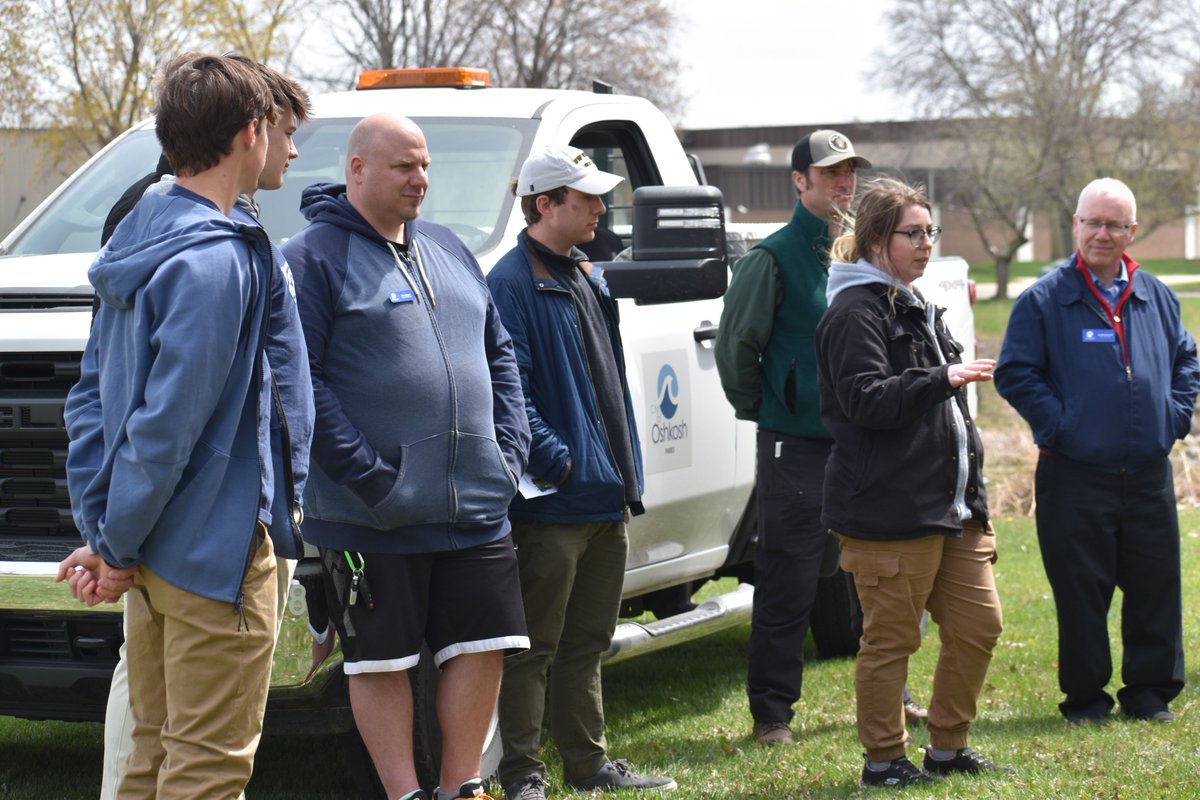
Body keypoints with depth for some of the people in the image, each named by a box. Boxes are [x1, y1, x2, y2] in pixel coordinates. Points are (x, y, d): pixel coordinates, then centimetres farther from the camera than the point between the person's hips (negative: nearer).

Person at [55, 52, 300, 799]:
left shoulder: (142, 237, 10)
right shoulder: (219, 262, -19)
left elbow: (92, 396, 13)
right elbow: (167, 423, -22)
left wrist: (102, 530, 10)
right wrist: (117, 546, -12)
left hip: (156, 550, 9)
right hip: (216, 551, -9)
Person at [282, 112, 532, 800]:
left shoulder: (448, 251, 16)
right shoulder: (315, 258, -6)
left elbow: (499, 354, 22)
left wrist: (512, 447, 8)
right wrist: (365, 473, -19)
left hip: (478, 507, 6)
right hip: (376, 515, -6)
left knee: (483, 646, 7)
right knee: (384, 661, 2)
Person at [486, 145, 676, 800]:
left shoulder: (587, 279, 17)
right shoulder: (512, 284, -12)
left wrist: (627, 476, 19)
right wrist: (555, 459, -22)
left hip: (606, 500, 9)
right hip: (553, 502, -9)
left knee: (588, 642, 16)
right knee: (534, 647, -3)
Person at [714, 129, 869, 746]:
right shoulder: (775, 257, -7)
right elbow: (736, 344, -5)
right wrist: (759, 410, 1)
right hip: (795, 447, -6)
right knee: (787, 585, -2)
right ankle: (772, 714, 6)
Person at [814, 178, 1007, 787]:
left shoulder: (916, 308, 21)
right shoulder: (856, 313, -11)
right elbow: (867, 399, -22)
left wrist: (970, 489, 28)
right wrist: (943, 380, -28)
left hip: (951, 506, 10)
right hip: (889, 513, -9)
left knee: (978, 624, 9)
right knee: (890, 639, -1)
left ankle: (947, 747, 22)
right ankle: (883, 760, 11)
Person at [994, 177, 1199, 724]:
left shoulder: (1155, 297, 11)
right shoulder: (1044, 300, -3)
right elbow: (1014, 373, -4)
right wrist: (1057, 424, -10)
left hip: (1149, 474, 4)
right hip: (1075, 477, -4)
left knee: (1156, 585, 7)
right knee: (1080, 593, 1)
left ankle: (1151, 690, 20)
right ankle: (1085, 696, 14)